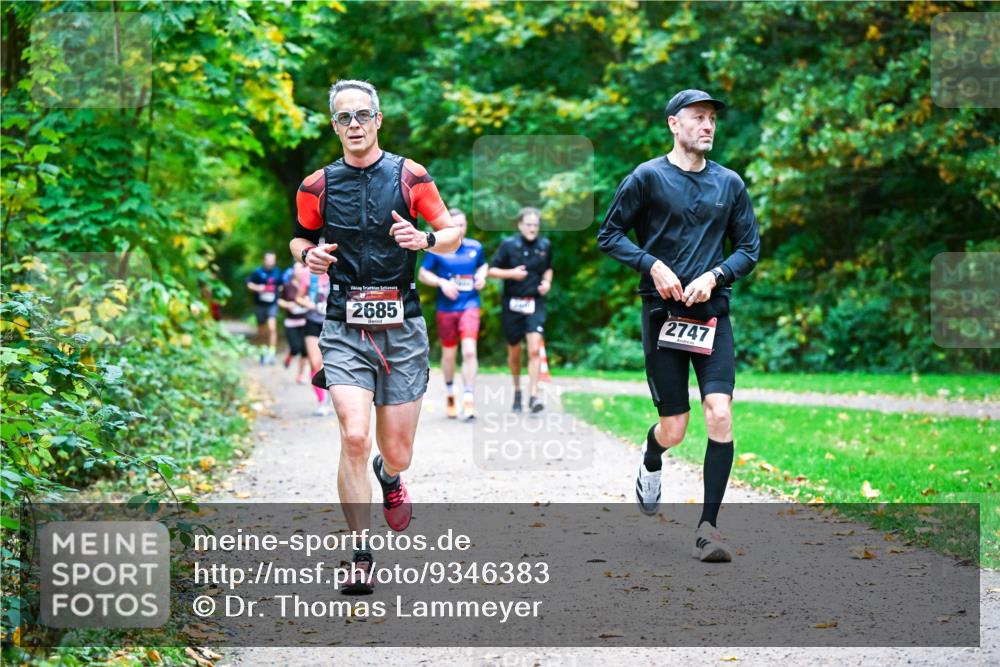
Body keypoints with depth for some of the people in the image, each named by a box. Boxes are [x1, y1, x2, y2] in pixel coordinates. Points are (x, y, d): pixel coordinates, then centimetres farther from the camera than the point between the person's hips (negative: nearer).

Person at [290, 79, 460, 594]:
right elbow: (300, 238, 19)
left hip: (402, 326, 0)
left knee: (396, 453, 5)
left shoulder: (410, 176, 1)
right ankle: (361, 557, -8)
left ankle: (390, 478, 45)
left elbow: (452, 235, 5)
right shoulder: (317, 186, 4)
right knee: (354, 438, -19)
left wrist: (424, 239, -16)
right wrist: (309, 255, -4)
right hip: (345, 329, 0)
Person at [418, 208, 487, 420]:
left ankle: (469, 400, -15)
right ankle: (450, 392, 36)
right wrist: (442, 282, -13)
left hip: (470, 305, 0)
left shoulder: (475, 247, 5)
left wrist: (481, 276, 2)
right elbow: (423, 274, 3)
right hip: (446, 308, 0)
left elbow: (483, 265, 24)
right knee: (449, 353, 11)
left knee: (469, 350, -16)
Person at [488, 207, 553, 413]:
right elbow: (492, 270, -2)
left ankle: (533, 395, -16)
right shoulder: (508, 245, -5)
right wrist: (511, 273, -18)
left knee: (535, 349, -16)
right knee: (514, 352, 11)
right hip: (512, 303, -1)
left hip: (535, 303, 1)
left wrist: (547, 283, 2)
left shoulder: (545, 245, 4)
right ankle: (517, 390, 34)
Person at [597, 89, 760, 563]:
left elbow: (749, 248, 12)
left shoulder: (729, 183, 9)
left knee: (720, 414, -15)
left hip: (712, 312, 2)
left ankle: (708, 526, -7)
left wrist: (714, 276, -6)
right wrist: (652, 264, -12)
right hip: (662, 313, -2)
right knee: (673, 430, 0)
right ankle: (650, 464, 39)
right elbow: (610, 235, 2)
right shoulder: (648, 178, -1)